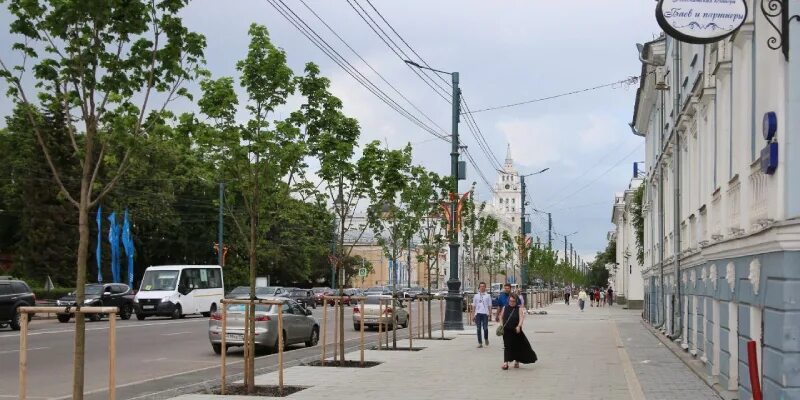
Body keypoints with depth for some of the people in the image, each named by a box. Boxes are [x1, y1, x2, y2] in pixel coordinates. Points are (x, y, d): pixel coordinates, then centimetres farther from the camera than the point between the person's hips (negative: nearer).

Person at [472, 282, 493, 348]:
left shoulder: (488, 296, 7)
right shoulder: (476, 296, 12)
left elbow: (489, 306, 7)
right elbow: (474, 306, 13)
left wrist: (490, 314, -1)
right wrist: (473, 315, 8)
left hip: (485, 313, -2)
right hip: (478, 313, 2)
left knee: (485, 328, -8)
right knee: (478, 329, 1)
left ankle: (486, 339, 21)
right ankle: (480, 343, 6)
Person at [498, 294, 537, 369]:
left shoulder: (519, 309, -4)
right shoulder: (505, 308, 5)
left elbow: (521, 318, -15)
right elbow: (501, 317, 18)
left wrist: (519, 326, -30)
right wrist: (501, 325, 6)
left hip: (516, 331, -1)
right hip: (507, 331, 1)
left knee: (518, 346, 9)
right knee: (507, 346, -4)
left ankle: (517, 361, 26)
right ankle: (506, 362, -7)